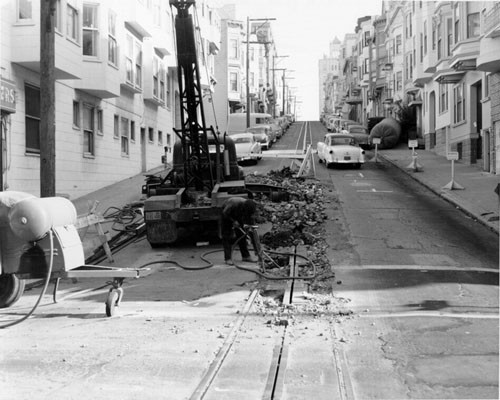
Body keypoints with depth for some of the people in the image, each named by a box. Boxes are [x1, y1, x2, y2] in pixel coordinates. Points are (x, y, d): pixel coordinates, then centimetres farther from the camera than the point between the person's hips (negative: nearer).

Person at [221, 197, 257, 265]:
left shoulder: (250, 207, -26)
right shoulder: (234, 203, -41)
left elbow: (252, 222, -15)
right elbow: (225, 213, -26)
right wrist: (233, 221, -26)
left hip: (238, 217, 5)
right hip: (227, 216, -5)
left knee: (242, 235, 3)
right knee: (227, 237, -9)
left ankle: (246, 256, 9)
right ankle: (228, 258, -11)